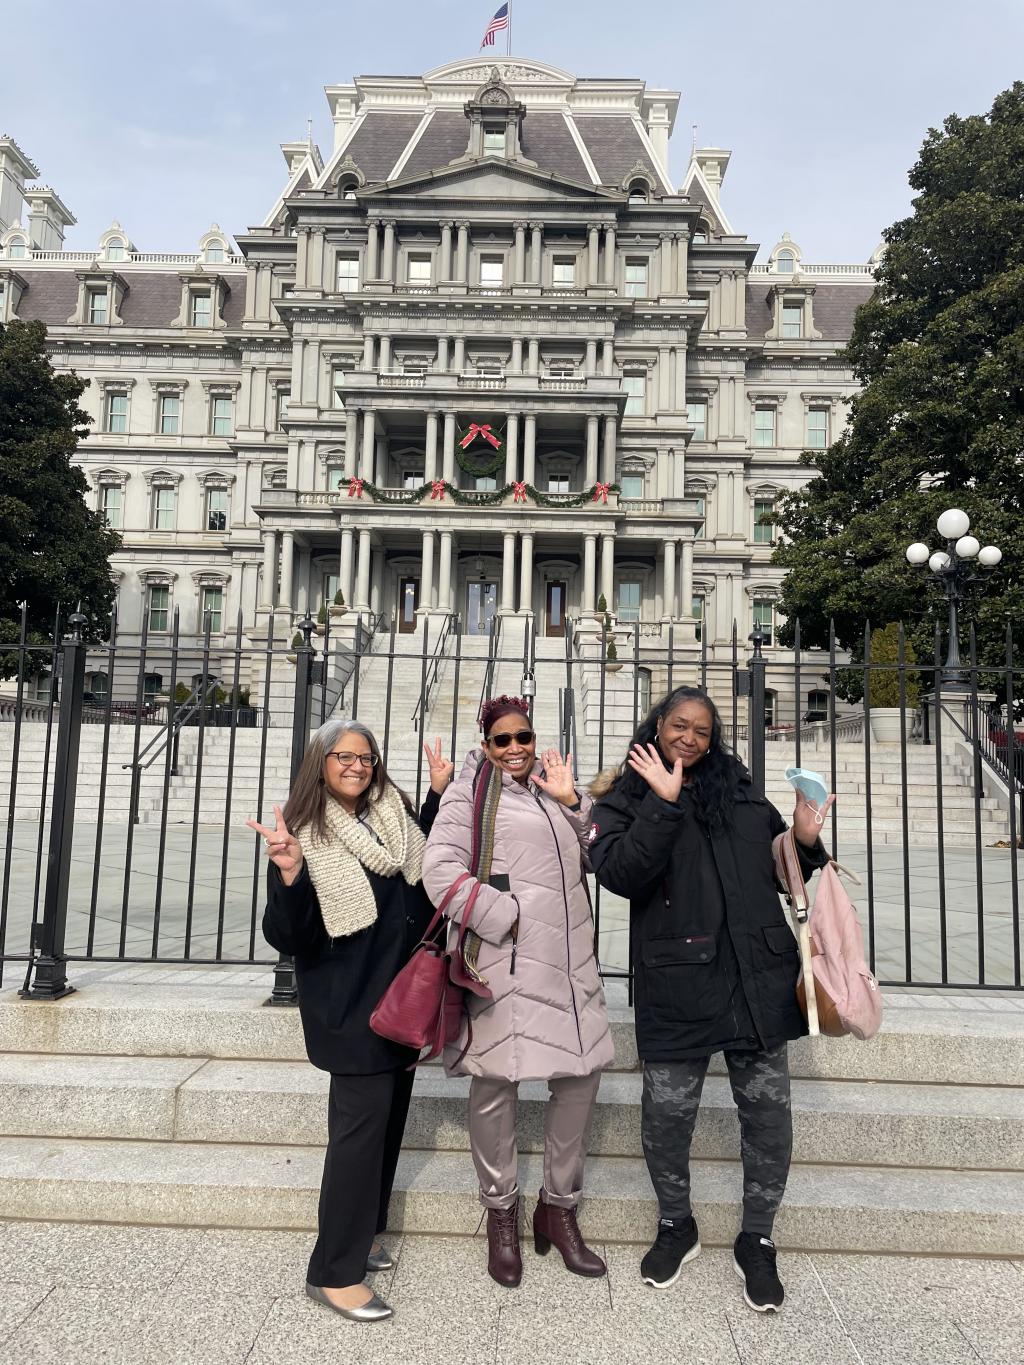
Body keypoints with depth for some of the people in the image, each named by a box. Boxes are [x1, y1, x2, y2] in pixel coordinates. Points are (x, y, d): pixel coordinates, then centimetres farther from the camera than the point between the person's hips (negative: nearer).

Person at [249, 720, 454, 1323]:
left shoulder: (393, 815, 1)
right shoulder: (304, 836, -15)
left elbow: (426, 859, 23)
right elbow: (288, 938, -18)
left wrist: (440, 792, 9)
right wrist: (290, 875, -37)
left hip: (401, 995, 7)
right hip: (351, 1004, -7)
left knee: (388, 1115, 16)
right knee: (362, 1122, -5)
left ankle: (362, 1231, 35)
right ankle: (334, 1272, 9)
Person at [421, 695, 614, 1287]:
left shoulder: (552, 784, 17)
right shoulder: (471, 790, 0)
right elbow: (441, 872, -10)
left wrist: (572, 802, -1)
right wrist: (507, 920, -10)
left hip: (569, 956, 6)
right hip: (505, 958, -5)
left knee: (582, 1074, 9)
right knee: (496, 1083, 4)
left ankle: (560, 1208, 29)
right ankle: (502, 1213, 27)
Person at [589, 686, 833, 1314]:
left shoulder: (742, 793, 11)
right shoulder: (625, 800, 1)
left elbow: (780, 874, 19)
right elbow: (620, 874, -17)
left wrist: (805, 843, -2)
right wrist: (664, 803, -23)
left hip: (759, 979, 3)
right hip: (678, 985, -3)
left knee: (768, 1112, 9)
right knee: (667, 1116, 8)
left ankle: (757, 1239, 32)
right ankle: (677, 1225, 36)